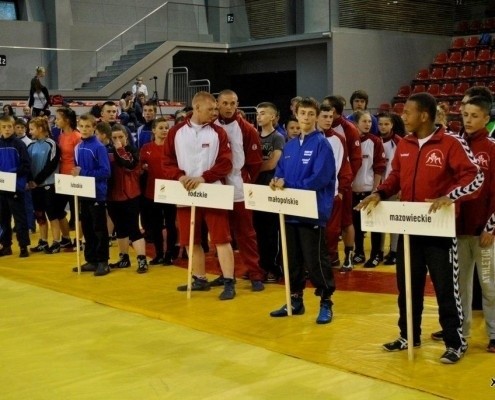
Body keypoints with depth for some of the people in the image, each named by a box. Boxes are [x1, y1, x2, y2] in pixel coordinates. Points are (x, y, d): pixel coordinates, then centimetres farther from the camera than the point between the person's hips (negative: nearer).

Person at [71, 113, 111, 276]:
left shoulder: (99, 147, -12)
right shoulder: (78, 147, 8)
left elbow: (105, 172, -17)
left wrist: (83, 173, -19)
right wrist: (75, 174, -1)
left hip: (97, 194, -6)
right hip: (83, 194, 7)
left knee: (99, 229, 1)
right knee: (87, 229, 12)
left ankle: (102, 262, 9)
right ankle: (91, 260, 22)